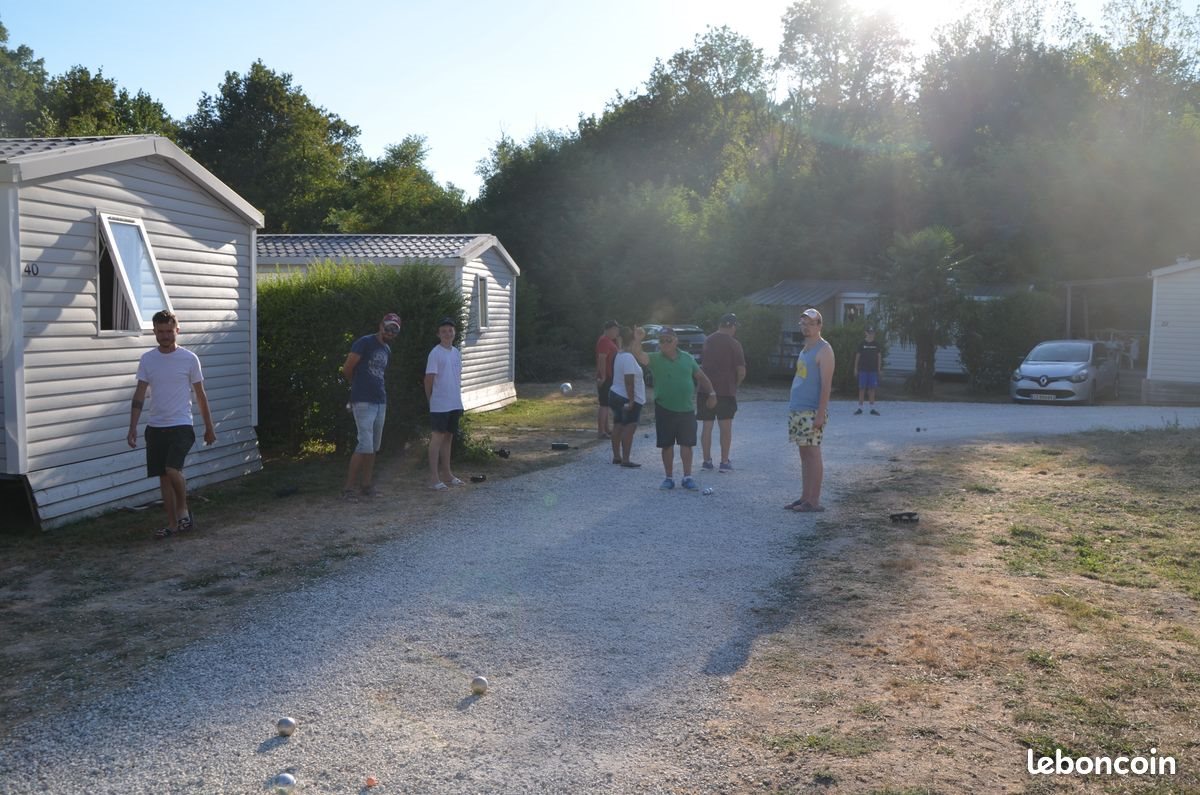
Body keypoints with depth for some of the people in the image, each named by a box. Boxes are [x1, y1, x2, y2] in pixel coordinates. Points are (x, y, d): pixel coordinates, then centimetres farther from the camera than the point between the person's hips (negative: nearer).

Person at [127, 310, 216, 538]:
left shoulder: (189, 359, -4)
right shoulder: (147, 359, 4)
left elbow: (200, 395, 3)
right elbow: (139, 396, 3)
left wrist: (209, 427, 6)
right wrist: (132, 428, -4)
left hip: (181, 426, -4)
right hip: (155, 427, 4)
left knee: (172, 469, -21)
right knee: (164, 476, 8)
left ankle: (183, 510, 4)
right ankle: (173, 524, 18)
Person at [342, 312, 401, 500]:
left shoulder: (387, 350, 17)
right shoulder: (365, 343, -8)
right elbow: (347, 368, -7)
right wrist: (358, 386, 8)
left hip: (381, 402, 8)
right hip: (363, 402, -8)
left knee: (374, 446, 9)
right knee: (365, 445, -12)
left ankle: (366, 485, 18)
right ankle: (348, 487, -6)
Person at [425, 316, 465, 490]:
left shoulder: (456, 352, 12)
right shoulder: (435, 353, -10)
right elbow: (429, 378, -9)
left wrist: (459, 401, 16)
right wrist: (431, 399, -3)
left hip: (454, 404, 7)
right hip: (439, 404, -7)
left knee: (448, 437, 13)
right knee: (437, 437, -5)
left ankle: (446, 473, 22)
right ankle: (434, 478, -3)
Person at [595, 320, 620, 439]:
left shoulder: (609, 340, 17)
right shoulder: (604, 340, -16)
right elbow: (601, 359, -24)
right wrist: (603, 377, -25)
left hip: (609, 377, 11)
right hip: (606, 378, -11)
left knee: (606, 404, 15)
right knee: (604, 404, -9)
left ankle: (607, 429, 22)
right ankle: (601, 432, -8)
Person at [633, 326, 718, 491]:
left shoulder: (687, 358, 5)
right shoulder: (655, 359, -4)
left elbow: (701, 376, 13)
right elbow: (639, 356, -24)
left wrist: (711, 393, 5)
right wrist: (637, 341, -41)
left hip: (687, 409, 2)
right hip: (664, 410, -2)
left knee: (687, 444, 4)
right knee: (667, 445, 6)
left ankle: (687, 477, 15)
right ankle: (669, 477, 18)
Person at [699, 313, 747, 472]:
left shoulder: (707, 341, 8)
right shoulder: (734, 344, -9)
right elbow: (741, 372, -11)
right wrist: (736, 385, 5)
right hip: (726, 390, -4)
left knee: (707, 426, 10)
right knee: (725, 427, 3)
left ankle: (707, 460, 14)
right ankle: (725, 462, 4)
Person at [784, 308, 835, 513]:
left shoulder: (824, 350, -9)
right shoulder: (804, 349, 18)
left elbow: (826, 384, -16)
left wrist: (821, 413, -21)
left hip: (812, 412, -9)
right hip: (797, 410, 9)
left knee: (812, 453, -6)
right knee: (804, 453, 10)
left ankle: (814, 501, -2)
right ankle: (805, 497, 15)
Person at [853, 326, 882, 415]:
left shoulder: (876, 344, 6)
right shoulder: (862, 344, -1)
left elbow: (878, 356, 11)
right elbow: (857, 356, 3)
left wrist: (879, 368, 7)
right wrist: (855, 368, 1)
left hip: (873, 369, 2)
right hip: (863, 369, -2)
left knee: (872, 389, 2)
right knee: (862, 388, 0)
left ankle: (872, 408, 8)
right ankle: (860, 408, 6)